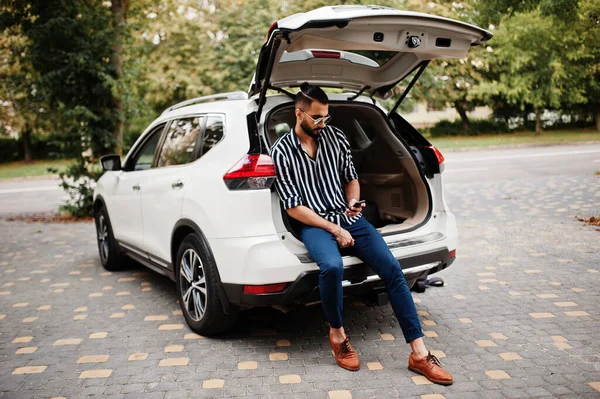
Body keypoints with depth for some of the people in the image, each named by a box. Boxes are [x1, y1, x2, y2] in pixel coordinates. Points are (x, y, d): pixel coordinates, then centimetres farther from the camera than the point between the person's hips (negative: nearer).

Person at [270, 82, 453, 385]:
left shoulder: (335, 136, 10)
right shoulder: (282, 151, -2)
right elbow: (293, 207, -6)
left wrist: (354, 201, -3)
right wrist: (333, 229, -12)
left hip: (348, 217, 4)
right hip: (314, 224, -4)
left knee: (392, 267, -15)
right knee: (332, 266, -36)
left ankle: (419, 354, -9)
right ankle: (337, 334, -6)